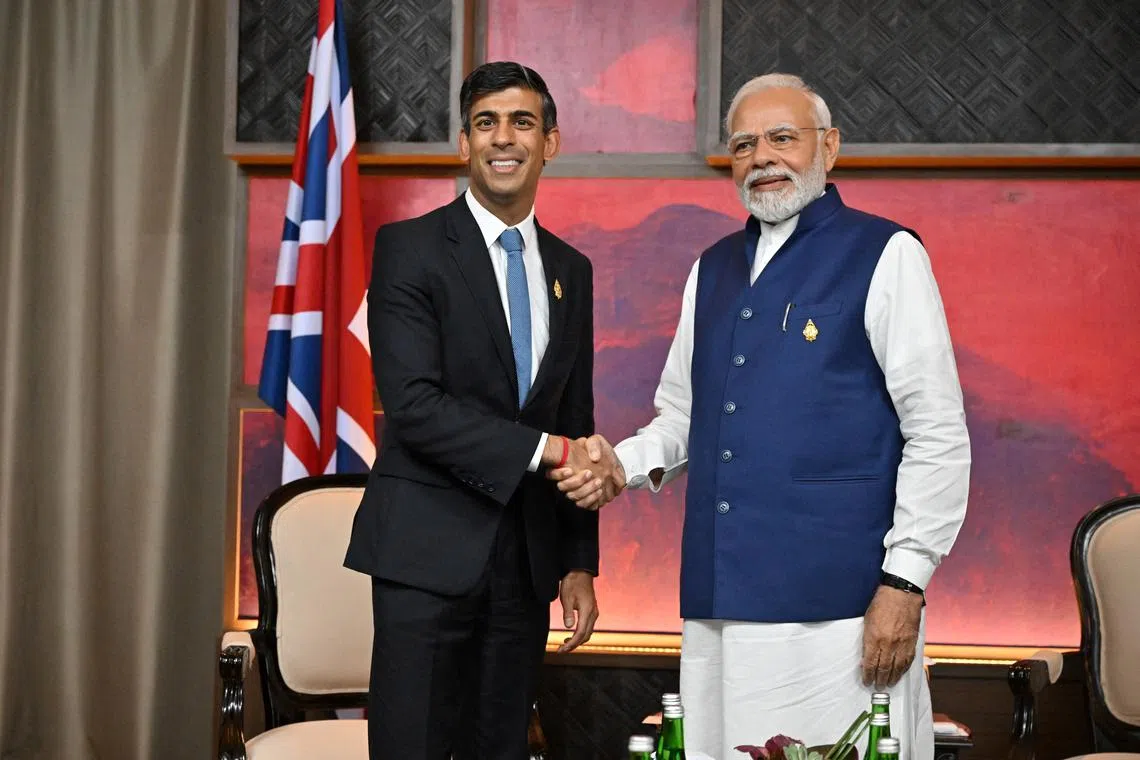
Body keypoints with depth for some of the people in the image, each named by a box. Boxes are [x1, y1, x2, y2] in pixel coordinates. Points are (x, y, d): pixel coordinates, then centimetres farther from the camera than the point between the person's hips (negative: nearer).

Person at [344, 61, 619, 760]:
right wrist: (544, 449, -18)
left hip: (528, 555, 5)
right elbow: (413, 404, -15)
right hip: (430, 549, -5)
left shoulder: (570, 270, 12)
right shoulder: (409, 248, -4)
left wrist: (579, 563, 12)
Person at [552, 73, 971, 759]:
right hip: (719, 601, 6)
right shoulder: (713, 270, 17)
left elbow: (939, 435, -6)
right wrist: (623, 464, 2)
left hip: (840, 601, -5)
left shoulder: (885, 254, -2)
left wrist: (905, 582, -12)